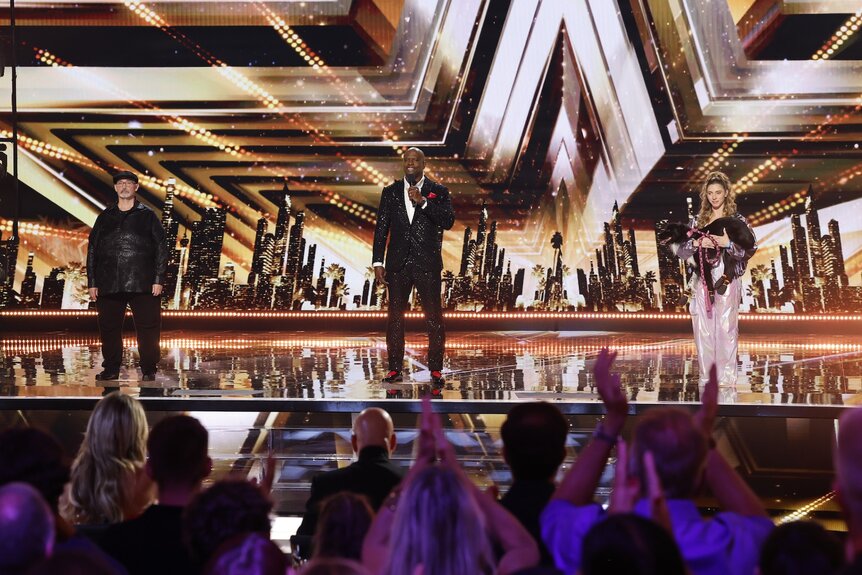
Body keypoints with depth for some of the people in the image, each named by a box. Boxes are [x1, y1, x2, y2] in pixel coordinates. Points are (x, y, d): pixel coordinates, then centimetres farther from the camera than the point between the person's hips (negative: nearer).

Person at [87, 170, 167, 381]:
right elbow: (92, 250, 15)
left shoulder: (147, 216, 7)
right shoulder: (105, 217, 15)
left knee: (148, 328, -3)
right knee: (109, 328, 5)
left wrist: (159, 279, -5)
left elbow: (161, 248, 4)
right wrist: (92, 282, 8)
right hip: (109, 284, 3)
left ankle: (149, 370, 5)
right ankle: (111, 370, 15)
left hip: (142, 284, -3)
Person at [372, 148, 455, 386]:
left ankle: (436, 370, 4)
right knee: (395, 317, 4)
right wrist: (378, 262, 1)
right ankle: (395, 369, 11)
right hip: (398, 264, 2)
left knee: (434, 318, -3)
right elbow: (381, 228, 8)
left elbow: (448, 222, -9)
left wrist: (423, 202, -18)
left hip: (427, 264, -2)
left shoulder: (438, 192, 5)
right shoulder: (391, 192, 10)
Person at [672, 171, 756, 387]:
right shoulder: (697, 221, 10)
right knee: (703, 329, 3)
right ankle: (706, 375, 12)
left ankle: (726, 377, 3)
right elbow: (680, 250, 4)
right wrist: (697, 243, -14)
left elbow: (749, 250, -6)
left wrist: (728, 243, -21)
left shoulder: (737, 220, 2)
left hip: (726, 281, -3)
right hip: (701, 281, 3)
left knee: (726, 328, -4)